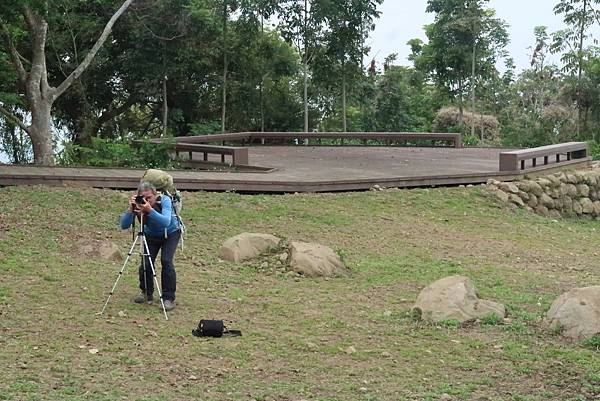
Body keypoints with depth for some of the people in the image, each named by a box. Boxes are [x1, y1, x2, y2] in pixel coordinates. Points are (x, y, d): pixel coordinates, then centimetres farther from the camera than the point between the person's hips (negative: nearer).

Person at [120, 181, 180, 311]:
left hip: (171, 233, -3)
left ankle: (169, 298, -9)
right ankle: (146, 293, 19)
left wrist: (150, 210, -61)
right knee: (146, 263, -9)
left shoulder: (164, 200, -34)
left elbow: (166, 222, -49)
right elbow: (124, 225, -31)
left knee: (166, 261, -21)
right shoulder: (137, 205, -26)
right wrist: (130, 209, -47)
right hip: (151, 235, 3)